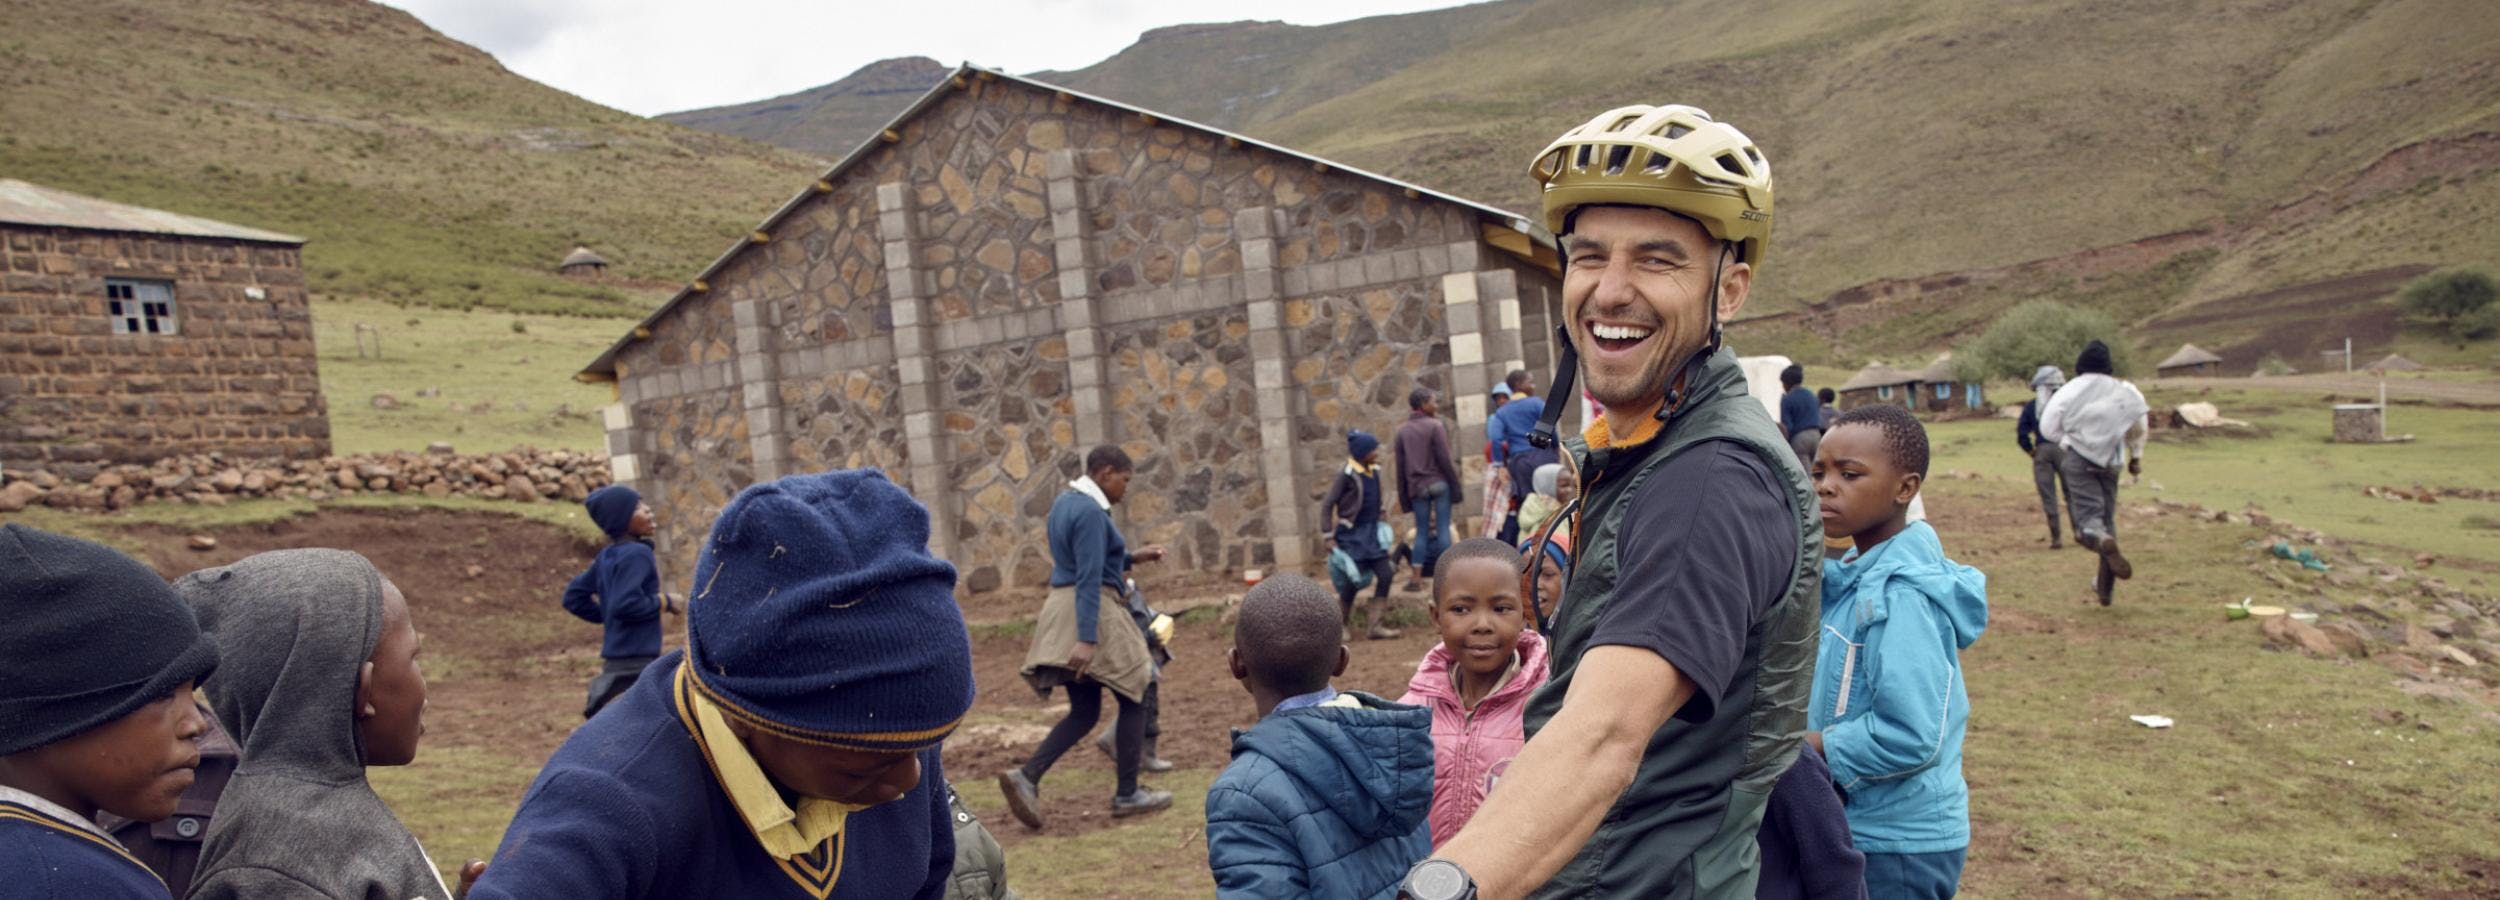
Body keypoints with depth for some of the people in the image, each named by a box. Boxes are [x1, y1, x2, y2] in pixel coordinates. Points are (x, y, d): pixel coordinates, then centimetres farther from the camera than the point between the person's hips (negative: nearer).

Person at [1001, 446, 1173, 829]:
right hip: (1094, 613, -9)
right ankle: (1126, 795, 12)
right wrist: (1087, 640, -28)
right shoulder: (1091, 512, -16)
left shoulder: (1064, 503, 15)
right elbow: (1089, 580, -24)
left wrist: (1133, 558, 24)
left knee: (1083, 713, 11)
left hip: (1063, 610, 9)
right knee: (1134, 698, 6)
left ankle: (1026, 777, -4)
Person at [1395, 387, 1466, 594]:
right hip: (1439, 483, -4)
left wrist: (1404, 497, 12)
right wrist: (1455, 487, -5)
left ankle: (1417, 578, 4)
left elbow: (1400, 467, 8)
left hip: (1416, 487, 4)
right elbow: (1444, 459, -10)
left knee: (1421, 531, 8)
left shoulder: (1402, 431, 8)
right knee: (1443, 528, -1)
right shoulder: (1435, 426, -6)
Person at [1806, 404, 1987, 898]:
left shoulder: (1901, 597, -23)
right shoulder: (1857, 577, 3)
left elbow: (1909, 737, -27)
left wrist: (1797, 747, -18)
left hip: (1898, 845, -8)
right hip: (1861, 830, 8)